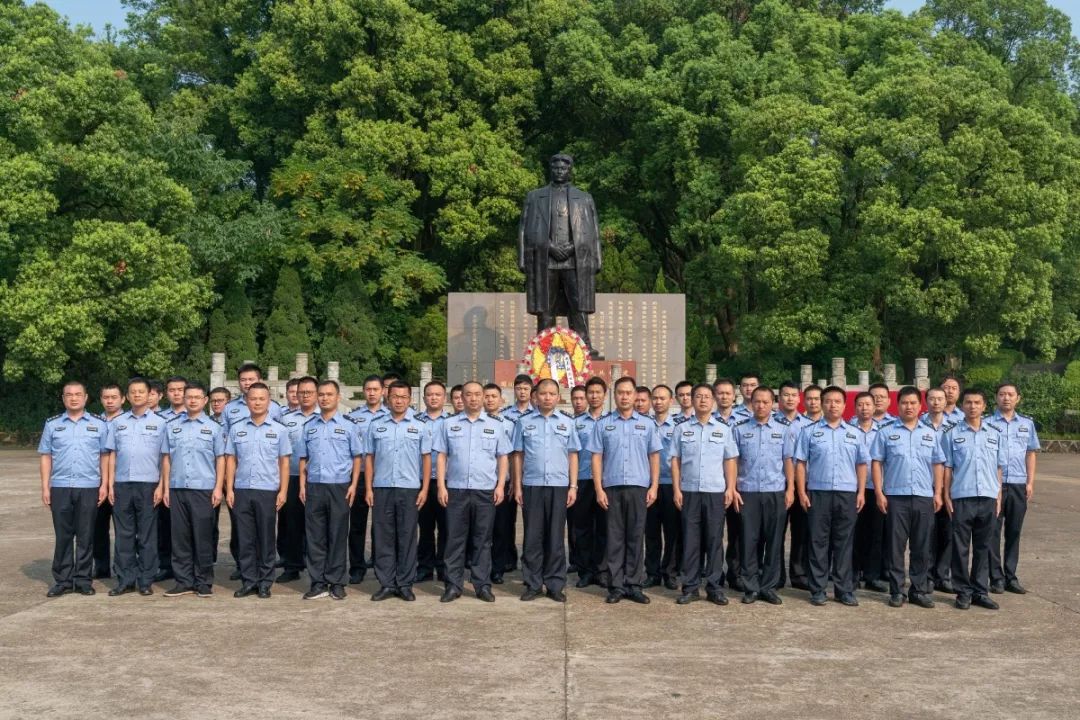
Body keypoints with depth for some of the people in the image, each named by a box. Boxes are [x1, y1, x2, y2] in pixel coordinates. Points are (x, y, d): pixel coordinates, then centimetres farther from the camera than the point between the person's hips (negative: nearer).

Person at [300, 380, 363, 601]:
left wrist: (354, 485, -5)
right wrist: (302, 485, 4)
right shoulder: (308, 426, 11)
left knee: (338, 535, 2)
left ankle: (337, 583, 10)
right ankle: (318, 583, 11)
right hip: (314, 486, 3)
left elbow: (357, 457, 3)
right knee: (314, 535, 4)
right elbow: (303, 458, 14)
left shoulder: (349, 426, 4)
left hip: (340, 486, -2)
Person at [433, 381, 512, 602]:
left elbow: (502, 458, 8)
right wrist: (441, 486, -3)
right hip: (456, 490, 0)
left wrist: (500, 485, -2)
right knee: (455, 539, 3)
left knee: (482, 540, 5)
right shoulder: (449, 424, 7)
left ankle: (483, 585, 12)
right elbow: (441, 457, 5)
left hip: (486, 491, 0)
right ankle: (453, 585, 9)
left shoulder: (495, 426, 8)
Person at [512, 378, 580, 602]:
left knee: (556, 537, 4)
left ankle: (555, 585, 11)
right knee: (532, 537, 3)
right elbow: (518, 456, 6)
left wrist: (573, 486, 1)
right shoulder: (524, 422, 5)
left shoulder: (567, 422, 8)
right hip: (532, 485, 0)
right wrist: (517, 487, 1)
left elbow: (572, 456, 8)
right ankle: (532, 584, 12)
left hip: (559, 486, 0)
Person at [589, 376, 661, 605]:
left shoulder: (647, 424, 8)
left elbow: (654, 456, 8)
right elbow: (596, 457, 3)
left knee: (635, 537, 4)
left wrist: (654, 487, -1)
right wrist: (599, 489, -4)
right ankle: (616, 586, 8)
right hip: (612, 487, 0)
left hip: (638, 487, 1)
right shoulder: (603, 424, 6)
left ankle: (634, 585, 10)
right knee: (615, 537, 3)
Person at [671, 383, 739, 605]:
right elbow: (675, 460, 6)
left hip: (715, 491, 0)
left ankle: (714, 587, 9)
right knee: (690, 540, 2)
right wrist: (676, 489, -2)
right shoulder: (683, 429, 7)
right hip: (689, 492, 0)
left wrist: (730, 489, -1)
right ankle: (690, 587, 8)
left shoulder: (723, 430, 9)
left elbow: (730, 461, 8)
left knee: (714, 540, 2)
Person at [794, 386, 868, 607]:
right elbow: (800, 463, 2)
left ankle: (844, 589, 12)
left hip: (847, 494, 2)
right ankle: (818, 590, 7)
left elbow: (861, 464, 12)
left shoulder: (854, 433, 11)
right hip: (818, 493, -2)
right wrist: (802, 492, -5)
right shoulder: (809, 431, 4)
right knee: (818, 542, 2)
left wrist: (861, 492, 3)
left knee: (844, 543, 6)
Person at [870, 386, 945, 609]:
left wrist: (938, 493, 4)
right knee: (895, 546, 1)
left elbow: (937, 464, 12)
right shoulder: (886, 431, 3)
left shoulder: (930, 433, 12)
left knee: (922, 547, 6)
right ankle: (896, 591, 8)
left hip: (924, 498, 2)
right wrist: (879, 493, -6)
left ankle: (920, 590, 15)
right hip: (895, 497, -2)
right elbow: (876, 462, 1)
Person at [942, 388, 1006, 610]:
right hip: (961, 498, -2)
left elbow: (999, 468, 12)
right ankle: (963, 592, 10)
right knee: (961, 547, 2)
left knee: (983, 547, 9)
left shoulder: (995, 434, 10)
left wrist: (998, 497, 7)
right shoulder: (952, 435, 2)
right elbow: (947, 467, 3)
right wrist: (946, 496, -3)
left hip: (988, 498, 2)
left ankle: (980, 591, 17)